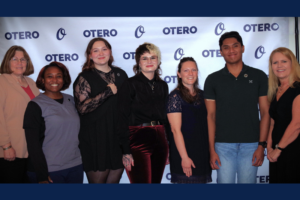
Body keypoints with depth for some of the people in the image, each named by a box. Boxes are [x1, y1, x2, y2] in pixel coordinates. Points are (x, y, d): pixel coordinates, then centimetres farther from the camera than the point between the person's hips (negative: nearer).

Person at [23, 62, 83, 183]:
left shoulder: (71, 100, 8)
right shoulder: (36, 105, -5)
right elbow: (33, 144, -8)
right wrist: (41, 175, -13)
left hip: (76, 166, 4)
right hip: (50, 171, -4)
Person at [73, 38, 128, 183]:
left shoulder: (120, 74, 10)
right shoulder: (85, 77, -4)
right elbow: (82, 107, -17)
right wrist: (108, 92, -16)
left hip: (119, 138, 4)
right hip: (96, 140, -4)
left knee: (114, 180, 13)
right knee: (97, 181, 3)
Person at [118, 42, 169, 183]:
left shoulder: (162, 85, 12)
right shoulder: (130, 84, -5)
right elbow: (123, 119, -8)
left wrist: (166, 148, 14)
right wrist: (126, 152, -14)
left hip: (159, 140, 6)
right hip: (138, 140, -5)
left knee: (156, 181, 11)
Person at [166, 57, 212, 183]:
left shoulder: (201, 95, 9)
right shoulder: (175, 96, -10)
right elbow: (176, 130, -14)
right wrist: (184, 157, -17)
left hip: (203, 152, 6)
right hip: (184, 151, -6)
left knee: (202, 180, 12)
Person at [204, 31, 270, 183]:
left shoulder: (259, 76, 4)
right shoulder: (213, 80, 4)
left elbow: (265, 113, 3)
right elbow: (211, 115, 2)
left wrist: (262, 145, -4)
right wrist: (211, 149, -3)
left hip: (251, 144, 0)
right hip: (223, 144, 0)